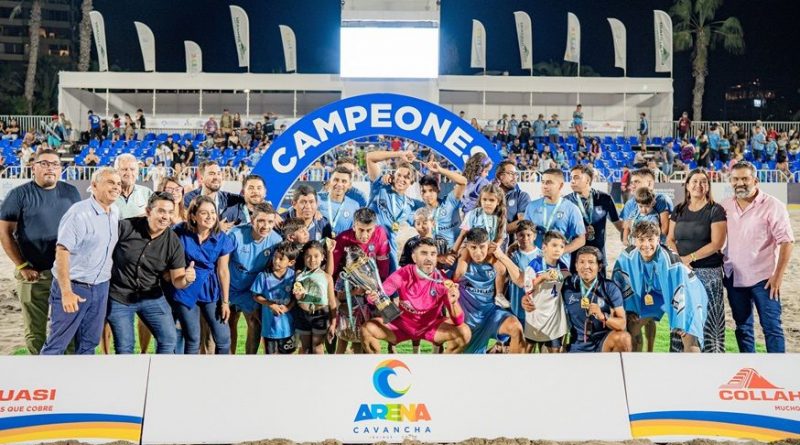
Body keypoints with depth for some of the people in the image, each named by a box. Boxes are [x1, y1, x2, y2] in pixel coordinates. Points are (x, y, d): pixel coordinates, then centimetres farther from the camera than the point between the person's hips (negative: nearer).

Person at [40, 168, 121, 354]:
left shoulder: (115, 213, 7)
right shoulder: (79, 213, -16)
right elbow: (62, 251, -20)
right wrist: (66, 292, -24)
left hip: (101, 288, 7)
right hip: (74, 286, -7)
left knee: (89, 344, 13)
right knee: (57, 344, 0)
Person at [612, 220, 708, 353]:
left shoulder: (670, 260, -36)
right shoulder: (629, 256, -21)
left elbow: (680, 292, -31)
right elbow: (619, 280, -5)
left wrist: (681, 323, -26)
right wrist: (630, 308, -3)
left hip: (686, 296, -5)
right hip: (658, 293, 5)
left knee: (688, 335, -21)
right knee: (632, 324, 8)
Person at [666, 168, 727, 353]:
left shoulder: (716, 210, -2)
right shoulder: (679, 210, 11)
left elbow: (716, 244, -10)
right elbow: (670, 239, 11)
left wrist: (689, 258, -14)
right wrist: (679, 259, -7)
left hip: (708, 272, -4)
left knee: (706, 318, -4)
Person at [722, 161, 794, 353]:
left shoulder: (772, 205, -8)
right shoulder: (725, 206, 5)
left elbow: (786, 241, -9)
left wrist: (778, 276, -13)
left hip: (763, 278, -4)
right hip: (734, 278, 5)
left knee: (771, 327, -3)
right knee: (742, 327, 13)